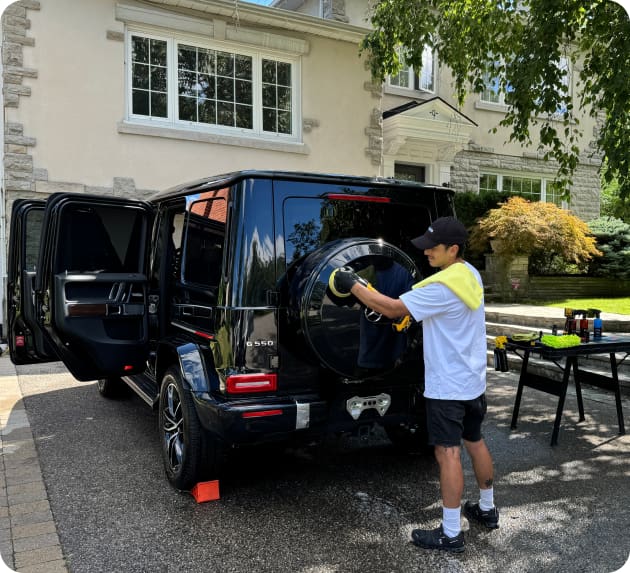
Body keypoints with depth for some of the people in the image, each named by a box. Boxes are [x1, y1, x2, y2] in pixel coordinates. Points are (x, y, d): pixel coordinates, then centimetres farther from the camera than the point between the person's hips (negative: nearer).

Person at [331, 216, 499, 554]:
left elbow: (393, 308, -22)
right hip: (472, 380, 10)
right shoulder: (470, 274, 6)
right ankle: (487, 509, 38)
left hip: (448, 386, -10)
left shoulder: (443, 285, -25)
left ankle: (451, 534, 8)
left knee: (448, 453, -2)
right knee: (474, 442, 21)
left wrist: (353, 285, -15)